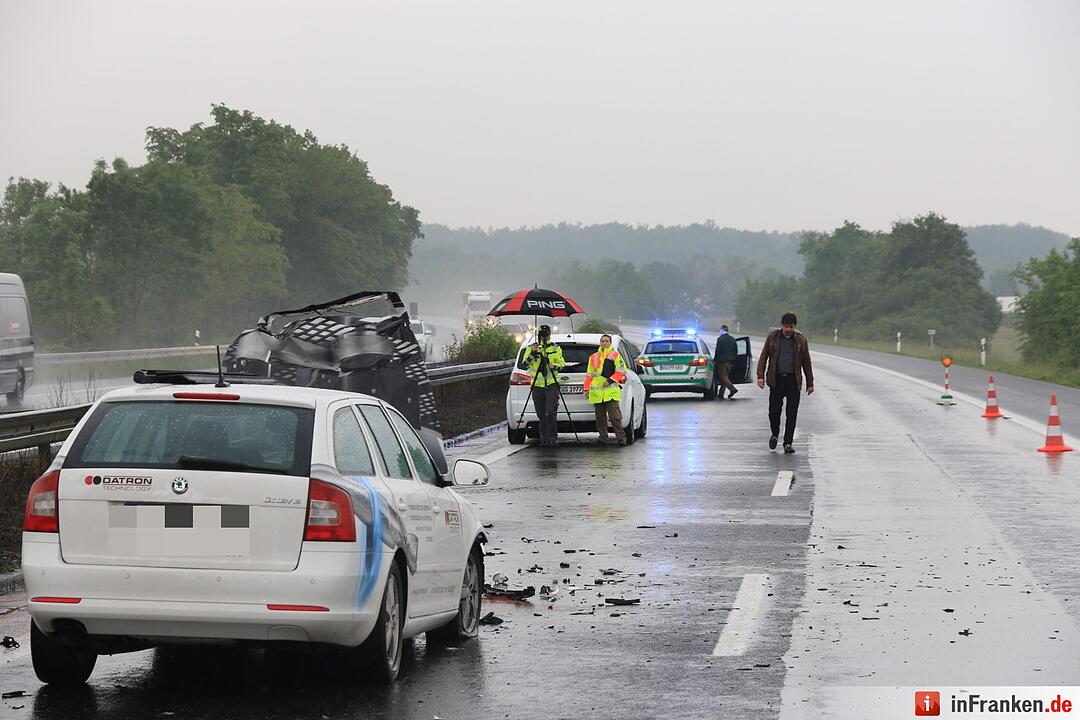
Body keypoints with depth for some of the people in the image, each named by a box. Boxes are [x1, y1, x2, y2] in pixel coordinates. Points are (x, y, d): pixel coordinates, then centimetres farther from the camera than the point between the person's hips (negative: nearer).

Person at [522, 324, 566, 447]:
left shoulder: (555, 348, 7)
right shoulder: (531, 348, 7)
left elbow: (562, 364, 5)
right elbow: (526, 362, -4)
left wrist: (555, 366, -16)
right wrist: (533, 352, -19)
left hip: (551, 384, -2)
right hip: (537, 386, 2)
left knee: (550, 413, -12)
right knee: (541, 415, 6)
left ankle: (552, 438, -8)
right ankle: (543, 438, 13)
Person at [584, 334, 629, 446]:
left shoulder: (615, 355, 7)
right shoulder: (593, 357, 20)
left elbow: (621, 371, -1)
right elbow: (589, 374, 22)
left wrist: (610, 380, -11)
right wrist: (587, 388, 14)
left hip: (611, 391, -5)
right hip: (597, 392, 5)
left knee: (614, 416, -11)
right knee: (600, 417, 5)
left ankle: (621, 437, -8)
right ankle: (603, 438, 12)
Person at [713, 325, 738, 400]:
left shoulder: (720, 339, -9)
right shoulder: (732, 339, 12)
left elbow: (717, 351, -11)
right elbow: (736, 351, 14)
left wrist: (715, 360, 1)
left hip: (722, 361, -7)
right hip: (730, 362, 7)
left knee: (723, 377, -6)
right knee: (725, 376, 10)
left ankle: (732, 388, -25)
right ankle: (721, 394, 11)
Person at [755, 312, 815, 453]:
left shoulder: (801, 341, 8)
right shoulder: (772, 338, 6)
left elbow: (806, 363, 12)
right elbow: (763, 357, 5)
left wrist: (810, 383, 11)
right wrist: (760, 376, -7)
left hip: (793, 381, 0)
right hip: (776, 379, 0)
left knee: (792, 414, -2)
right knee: (774, 411, -4)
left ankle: (788, 443, 3)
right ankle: (775, 435, 23)